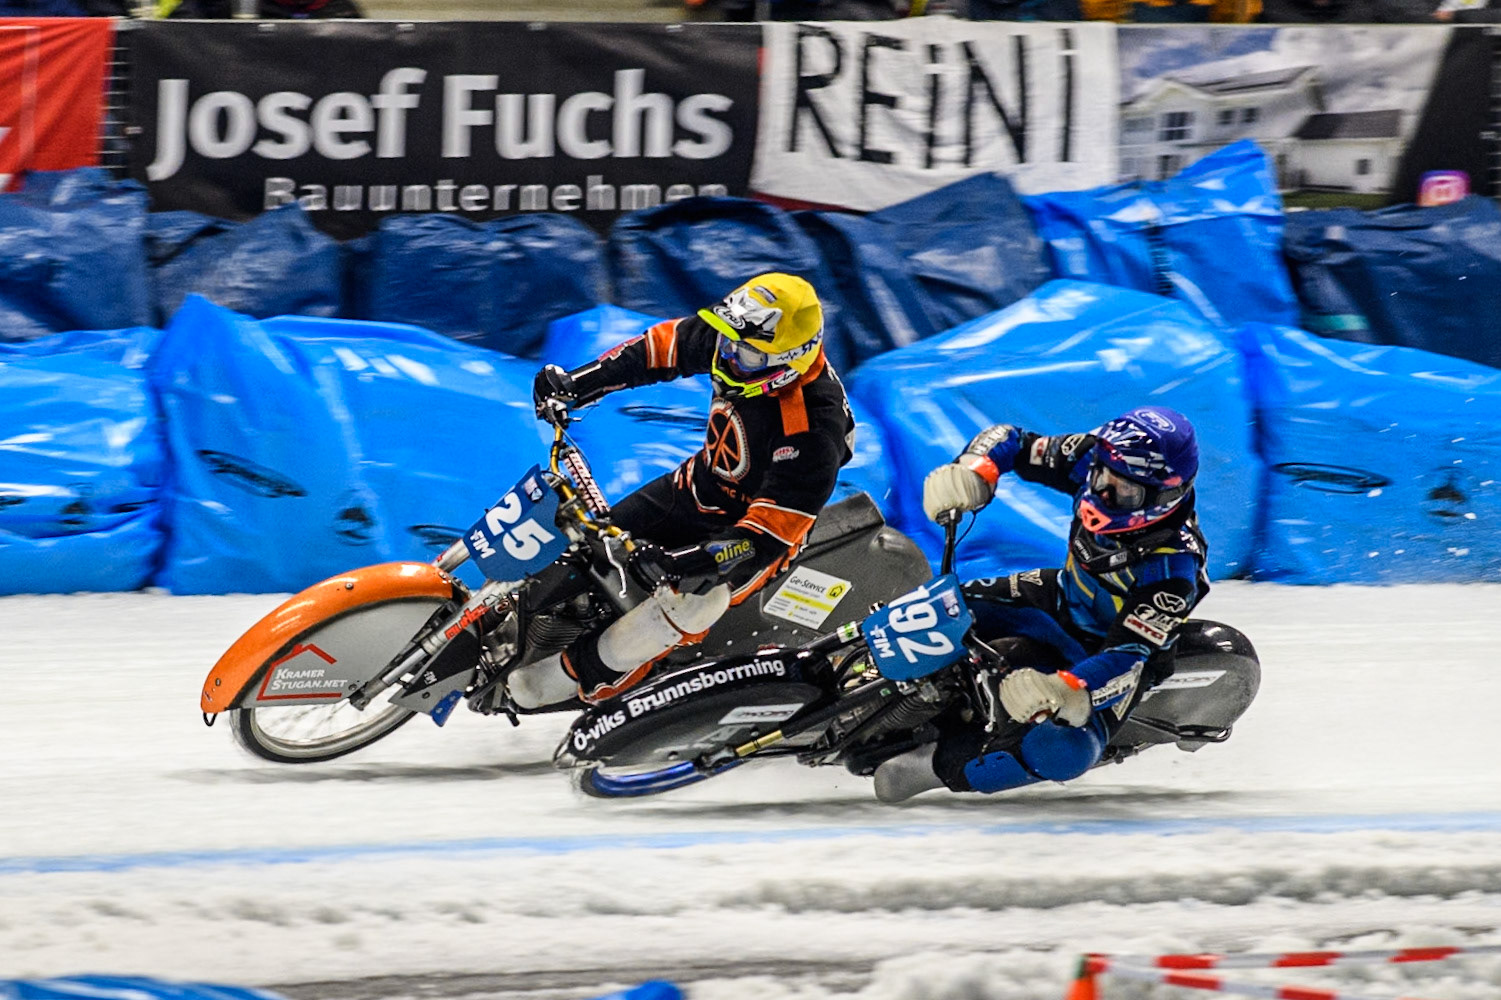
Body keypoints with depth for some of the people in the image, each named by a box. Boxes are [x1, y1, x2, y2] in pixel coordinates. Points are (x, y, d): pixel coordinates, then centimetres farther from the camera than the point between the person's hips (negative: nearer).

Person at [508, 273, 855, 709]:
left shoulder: (813, 433, -37)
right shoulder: (732, 342, -19)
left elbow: (772, 531, -37)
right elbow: (664, 345, -2)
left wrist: (699, 559, -48)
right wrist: (580, 383, -9)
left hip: (753, 520, -8)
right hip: (703, 483, 8)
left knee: (695, 596, -33)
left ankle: (585, 678, -17)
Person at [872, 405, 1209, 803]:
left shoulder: (1173, 569, -35)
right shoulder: (1094, 458, -20)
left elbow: (1127, 658, -39)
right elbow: (1011, 442, -8)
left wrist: (1065, 691, -57)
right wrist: (971, 470, -30)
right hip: (1060, 601, 6)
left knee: (1067, 751, -34)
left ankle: (942, 762, -23)